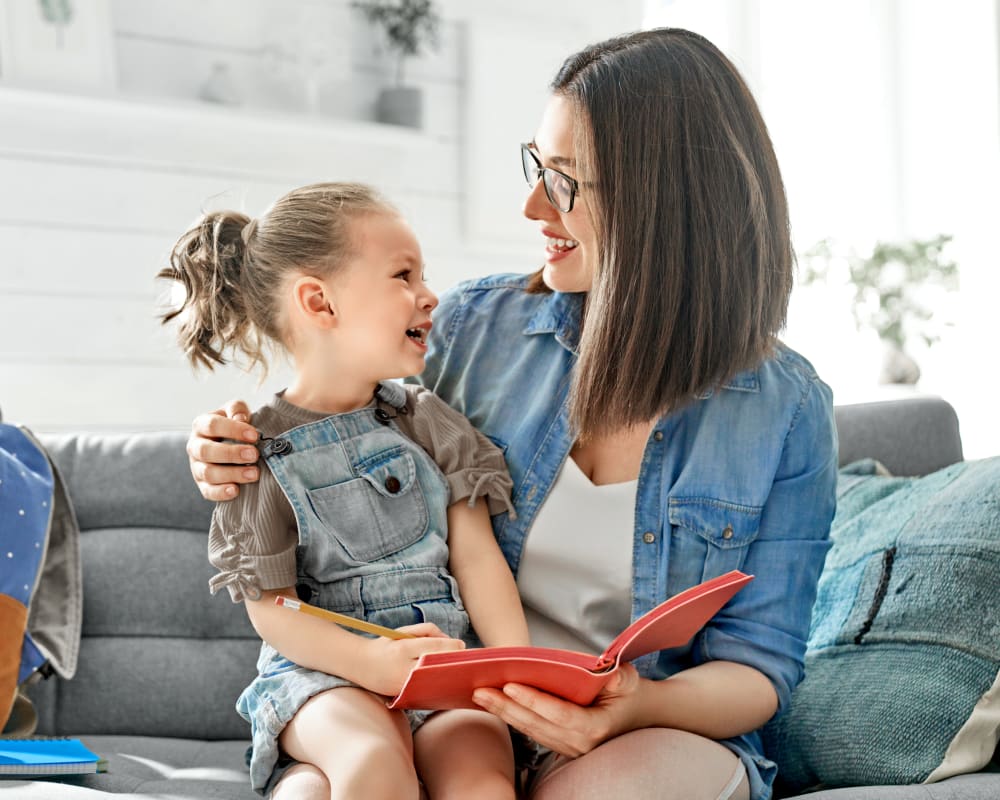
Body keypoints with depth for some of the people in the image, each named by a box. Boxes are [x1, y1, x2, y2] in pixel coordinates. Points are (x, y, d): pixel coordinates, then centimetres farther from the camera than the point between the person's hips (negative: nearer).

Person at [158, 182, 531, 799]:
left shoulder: (428, 422, 11)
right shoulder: (260, 453, 0)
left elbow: (476, 554, 5)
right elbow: (271, 610, -3)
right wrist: (372, 662, -21)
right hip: (320, 673, -2)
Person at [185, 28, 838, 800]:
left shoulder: (787, 410, -4)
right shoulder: (476, 327, 2)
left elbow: (759, 666, -3)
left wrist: (636, 706, -26)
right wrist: (244, 464, -5)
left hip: (665, 732, -1)